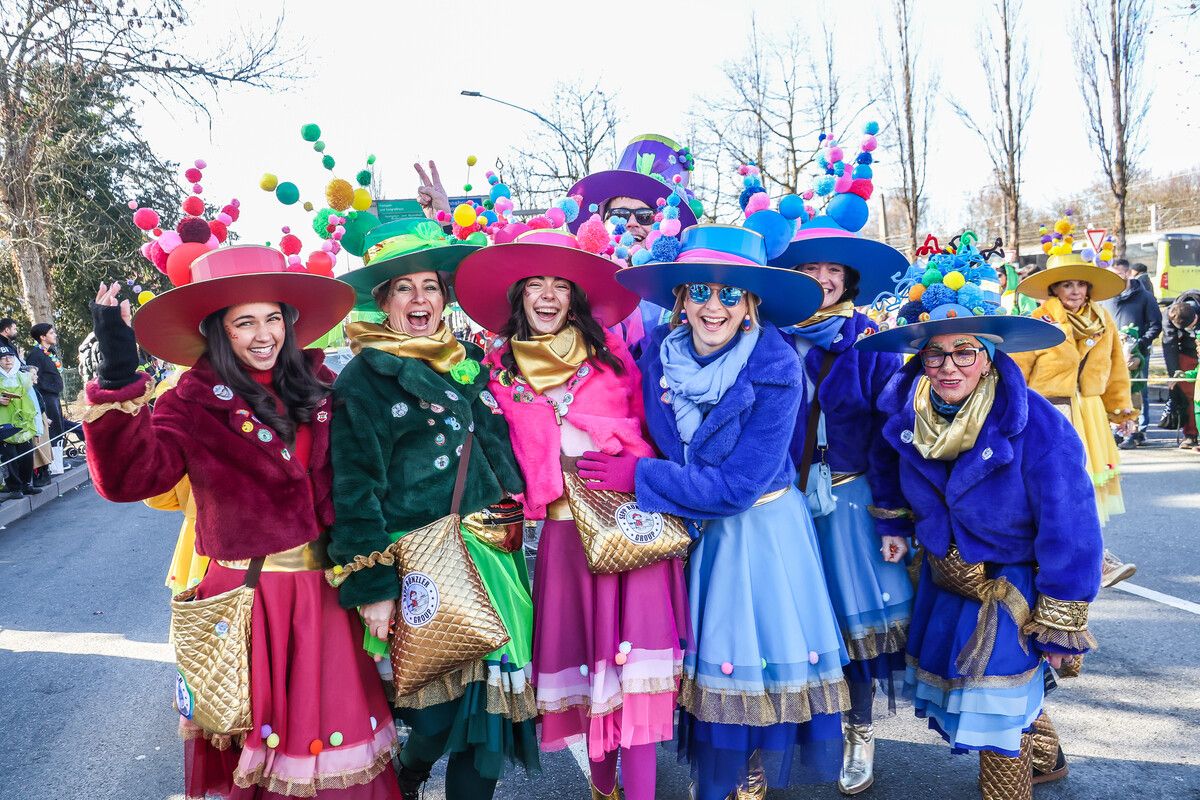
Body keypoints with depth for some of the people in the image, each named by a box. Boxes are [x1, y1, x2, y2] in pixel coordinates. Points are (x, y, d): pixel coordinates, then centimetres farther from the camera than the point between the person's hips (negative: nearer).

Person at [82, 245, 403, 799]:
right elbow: (130, 477, -24)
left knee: (334, 716, 14)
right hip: (246, 597, -3)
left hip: (323, 588, 4)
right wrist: (119, 378, -30)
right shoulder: (193, 403, -8)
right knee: (255, 737, 11)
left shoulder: (318, 386, 3)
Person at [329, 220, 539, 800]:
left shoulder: (469, 361, 12)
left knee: (491, 692, 9)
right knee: (446, 698, 0)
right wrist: (371, 587, -15)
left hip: (490, 556, 6)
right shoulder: (363, 377, -6)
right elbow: (355, 491, -11)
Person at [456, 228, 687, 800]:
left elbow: (646, 428, 10)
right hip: (564, 527, 1)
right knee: (582, 650, 10)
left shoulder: (611, 351, 7)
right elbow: (519, 460, 9)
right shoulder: (503, 371, 8)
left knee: (633, 652, -6)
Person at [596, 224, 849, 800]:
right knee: (696, 655, 15)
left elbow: (739, 484, -24)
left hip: (759, 533, -4)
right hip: (688, 528, 4)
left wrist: (640, 476, -20)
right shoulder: (659, 350, -11)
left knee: (755, 658, 7)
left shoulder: (776, 370, -23)